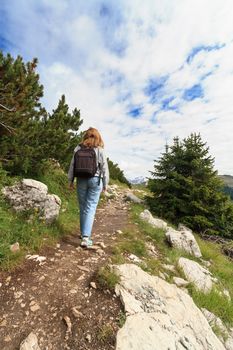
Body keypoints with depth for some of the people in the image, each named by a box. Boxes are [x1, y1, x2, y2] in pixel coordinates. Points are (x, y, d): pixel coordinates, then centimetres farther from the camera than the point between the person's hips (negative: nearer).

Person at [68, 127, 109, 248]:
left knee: (83, 207, 15)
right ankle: (86, 237, -3)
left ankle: (83, 233, 31)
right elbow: (104, 168, -3)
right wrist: (105, 184, 6)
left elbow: (72, 165, 4)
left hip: (81, 180, 2)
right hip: (95, 180, -2)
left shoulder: (78, 148, 2)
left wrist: (70, 180, 13)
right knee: (90, 208, 2)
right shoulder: (100, 150, -3)